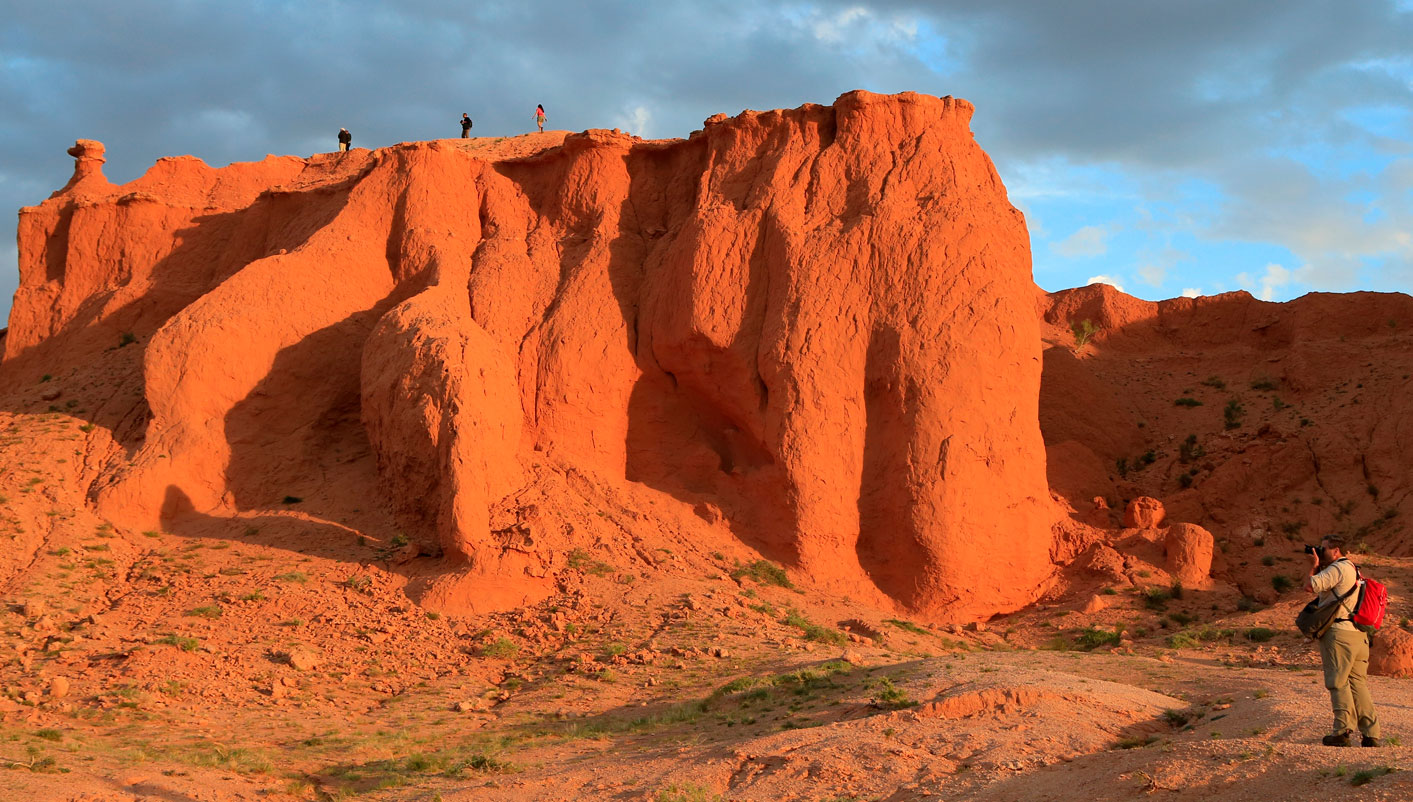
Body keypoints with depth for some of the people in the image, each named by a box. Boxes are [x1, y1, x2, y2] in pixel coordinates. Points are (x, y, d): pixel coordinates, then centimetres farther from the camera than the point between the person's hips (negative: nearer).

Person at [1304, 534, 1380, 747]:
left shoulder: (1338, 568, -9)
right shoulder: (1353, 569, 22)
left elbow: (1310, 585, -14)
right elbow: (1323, 587, 28)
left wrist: (1314, 567, 2)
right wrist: (1318, 568, 21)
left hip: (1339, 632, -9)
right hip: (1359, 634, 9)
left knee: (1338, 682, -6)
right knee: (1358, 683, 8)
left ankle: (1343, 731, -9)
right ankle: (1371, 734, 5)